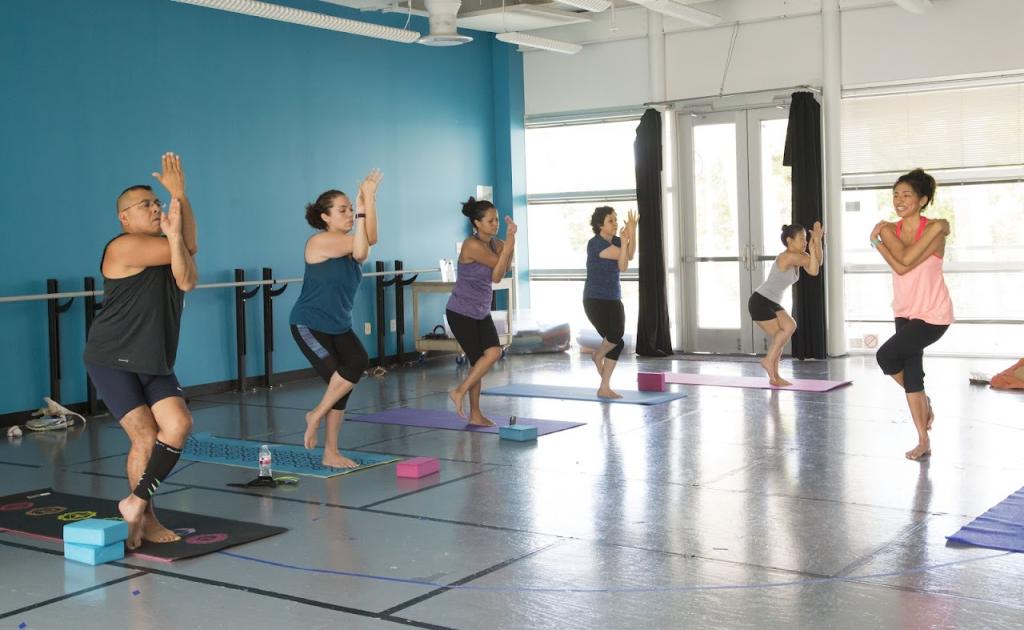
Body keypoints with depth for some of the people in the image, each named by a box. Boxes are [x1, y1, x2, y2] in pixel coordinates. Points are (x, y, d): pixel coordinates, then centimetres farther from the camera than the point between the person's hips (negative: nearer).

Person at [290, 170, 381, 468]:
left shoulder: (348, 243, 6)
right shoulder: (319, 242, -15)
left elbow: (369, 240, -18)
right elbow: (360, 248, -25)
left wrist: (369, 201, -27)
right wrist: (362, 208, -25)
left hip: (339, 326, 7)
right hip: (309, 325, -7)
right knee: (339, 379, -19)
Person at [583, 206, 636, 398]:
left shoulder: (615, 241, 6)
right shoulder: (595, 243, -14)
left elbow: (630, 255, -17)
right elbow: (623, 260, -22)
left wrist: (632, 231, -25)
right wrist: (624, 242, -31)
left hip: (614, 300, 8)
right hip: (595, 300, -8)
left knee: (617, 342, 2)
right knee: (615, 336, -22)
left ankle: (604, 388, 11)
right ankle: (598, 355, 13)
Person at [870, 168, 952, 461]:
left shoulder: (935, 228, -12)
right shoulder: (890, 230, 3)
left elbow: (905, 262, -24)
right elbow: (901, 263, -14)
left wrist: (882, 236, -15)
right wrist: (882, 238, -22)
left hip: (933, 315, -6)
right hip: (905, 313, 6)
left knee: (886, 355, -17)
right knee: (911, 374, 5)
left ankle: (923, 401, 12)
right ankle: (923, 441, 16)